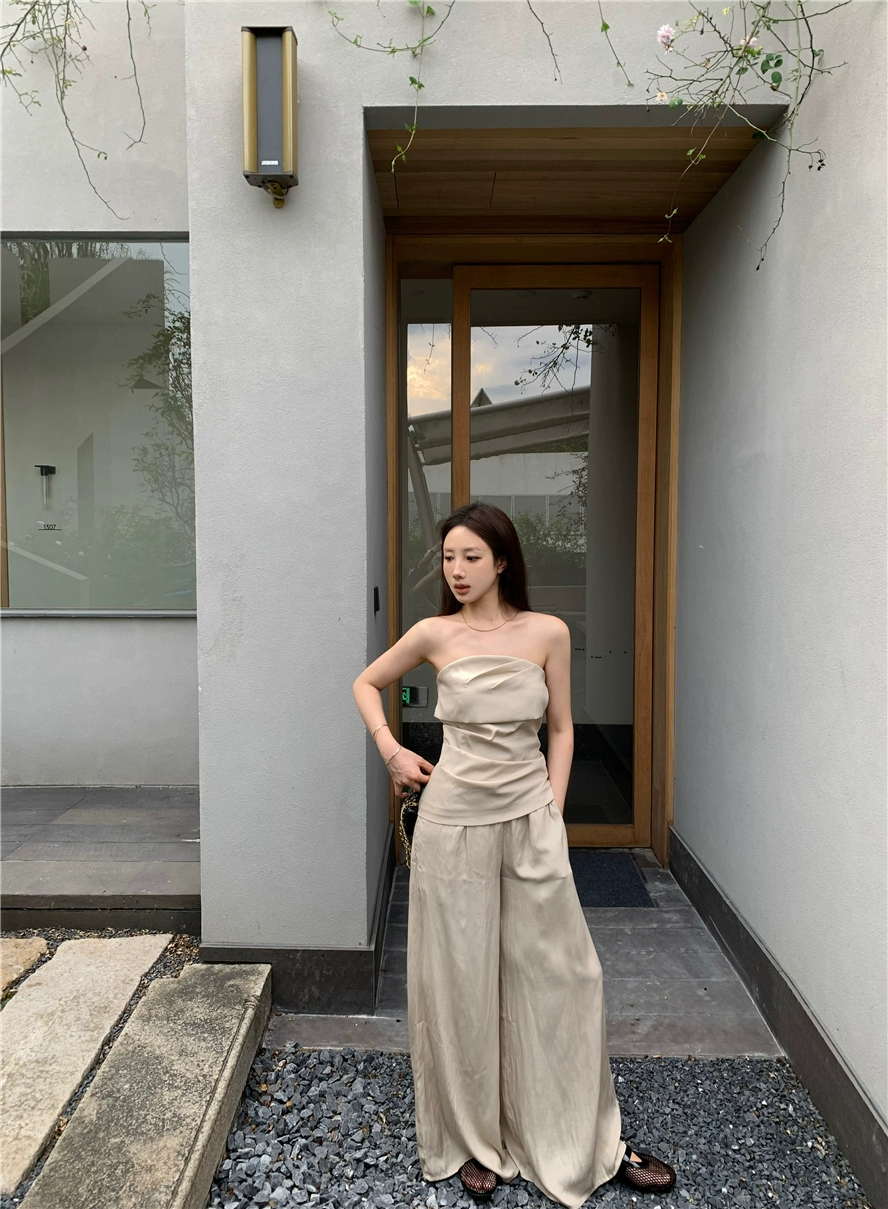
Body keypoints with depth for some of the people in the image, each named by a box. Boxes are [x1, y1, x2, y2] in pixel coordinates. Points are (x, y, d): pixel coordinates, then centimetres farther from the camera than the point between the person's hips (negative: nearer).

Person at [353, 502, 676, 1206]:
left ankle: (593, 1139, 29)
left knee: (559, 974, 9)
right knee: (461, 982, 11)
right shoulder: (434, 635, -4)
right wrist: (392, 751, 1)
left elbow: (561, 727, 6)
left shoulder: (548, 633, -3)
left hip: (530, 819, 1)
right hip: (454, 821, 0)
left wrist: (552, 810, 0)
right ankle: (476, 1140, 31)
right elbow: (367, 684, 12)